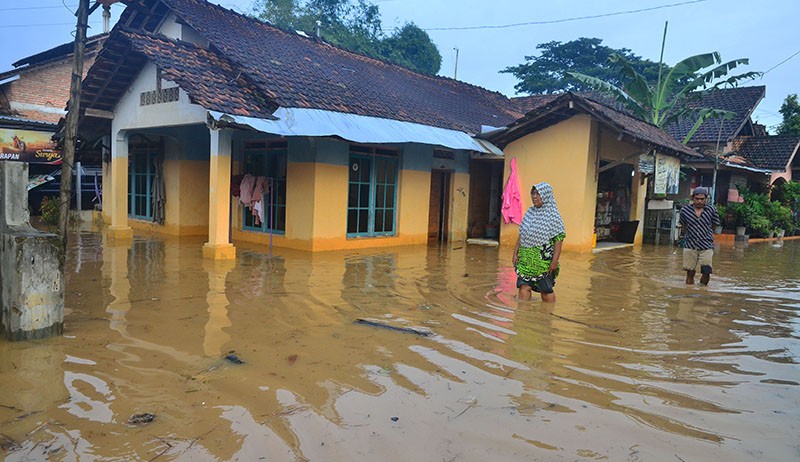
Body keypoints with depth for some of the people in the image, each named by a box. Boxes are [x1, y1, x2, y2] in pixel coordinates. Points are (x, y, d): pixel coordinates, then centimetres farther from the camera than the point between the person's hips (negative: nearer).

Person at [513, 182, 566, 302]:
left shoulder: (553, 215, -8)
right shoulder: (530, 212, 9)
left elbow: (559, 239, -12)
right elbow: (521, 235, 14)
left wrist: (555, 261, -17)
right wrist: (516, 253, 9)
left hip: (544, 260, -5)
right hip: (526, 258, 5)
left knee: (546, 290, 7)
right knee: (524, 287, 0)